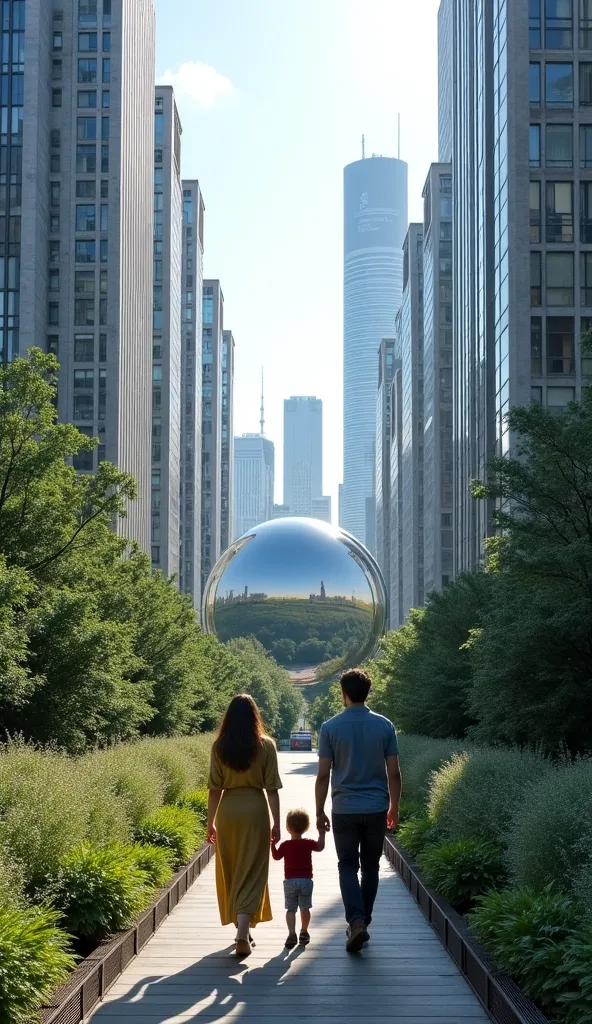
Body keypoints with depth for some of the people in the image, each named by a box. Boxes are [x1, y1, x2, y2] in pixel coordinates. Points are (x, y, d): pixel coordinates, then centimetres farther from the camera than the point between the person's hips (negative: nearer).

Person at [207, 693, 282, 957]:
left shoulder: (219, 746, -1)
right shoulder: (265, 745, -5)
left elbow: (215, 788, -1)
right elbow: (272, 788, -5)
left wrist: (210, 822, 7)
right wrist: (276, 823, 1)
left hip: (227, 809, 2)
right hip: (255, 809, -2)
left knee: (230, 873, 16)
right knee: (251, 872, 0)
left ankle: (242, 928, 26)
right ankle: (243, 933, -14)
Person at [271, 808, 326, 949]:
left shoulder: (285, 845, -3)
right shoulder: (308, 843, -2)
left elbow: (276, 856, 10)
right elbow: (320, 847, 13)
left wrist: (272, 844, 20)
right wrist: (321, 834, 20)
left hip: (290, 881, -1)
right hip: (306, 880, 1)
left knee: (290, 909, 0)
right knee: (305, 908, 12)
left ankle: (292, 933, -15)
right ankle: (304, 933, 21)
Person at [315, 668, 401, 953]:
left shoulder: (330, 727, -5)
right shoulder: (385, 726, -2)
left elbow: (323, 775, -4)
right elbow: (394, 773, 0)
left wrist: (320, 812, 5)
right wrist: (394, 808, 13)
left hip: (345, 809, -1)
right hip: (376, 809, 1)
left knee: (348, 867, 5)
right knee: (370, 867, 14)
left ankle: (356, 921, -14)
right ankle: (363, 923, 20)